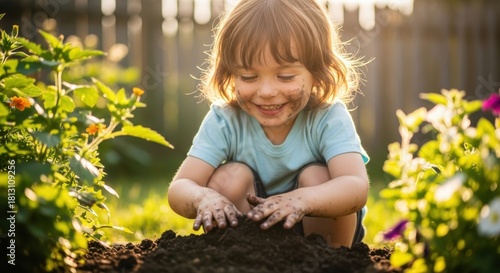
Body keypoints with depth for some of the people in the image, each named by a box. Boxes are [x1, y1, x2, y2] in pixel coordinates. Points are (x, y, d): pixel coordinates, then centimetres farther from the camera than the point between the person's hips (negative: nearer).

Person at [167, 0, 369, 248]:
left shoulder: (329, 119, -22)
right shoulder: (224, 120, -18)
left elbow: (356, 187, -39)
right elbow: (179, 189, -25)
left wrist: (302, 199, -60)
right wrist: (204, 198, -51)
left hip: (317, 226, -1)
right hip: (246, 232, 1)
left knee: (316, 177, -27)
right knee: (230, 176, -23)